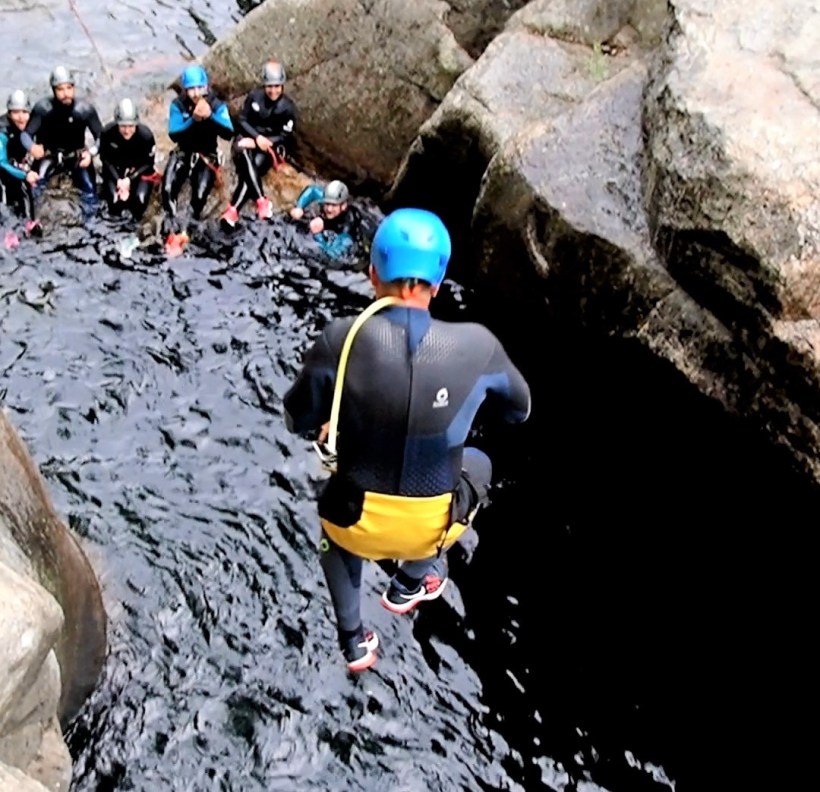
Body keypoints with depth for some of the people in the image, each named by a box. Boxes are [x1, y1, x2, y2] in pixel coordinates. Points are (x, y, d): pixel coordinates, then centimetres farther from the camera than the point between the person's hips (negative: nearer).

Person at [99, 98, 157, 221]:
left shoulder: (146, 135, -27)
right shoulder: (107, 133, -25)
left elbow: (148, 163, -12)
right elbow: (105, 158, -9)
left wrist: (129, 179, -23)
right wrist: (118, 180, -22)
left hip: (139, 171, 0)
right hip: (115, 171, 0)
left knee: (140, 198, -24)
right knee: (115, 198, -23)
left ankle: (135, 221, 11)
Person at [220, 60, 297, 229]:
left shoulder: (288, 107, -3)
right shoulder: (254, 96, 1)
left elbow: (286, 136, -5)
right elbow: (242, 121, 3)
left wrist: (266, 142, -19)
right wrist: (257, 137, -15)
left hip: (272, 146, -1)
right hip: (249, 139, 1)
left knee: (254, 167, -33)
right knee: (243, 153, -36)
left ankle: (232, 211, -40)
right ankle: (262, 201, -42)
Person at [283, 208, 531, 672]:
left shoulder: (342, 340, -22)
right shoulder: (477, 346, -18)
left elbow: (298, 420, -5)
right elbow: (520, 409, 3)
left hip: (358, 525, 0)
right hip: (435, 528, 0)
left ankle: (353, 641, 41)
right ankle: (413, 581, 36)